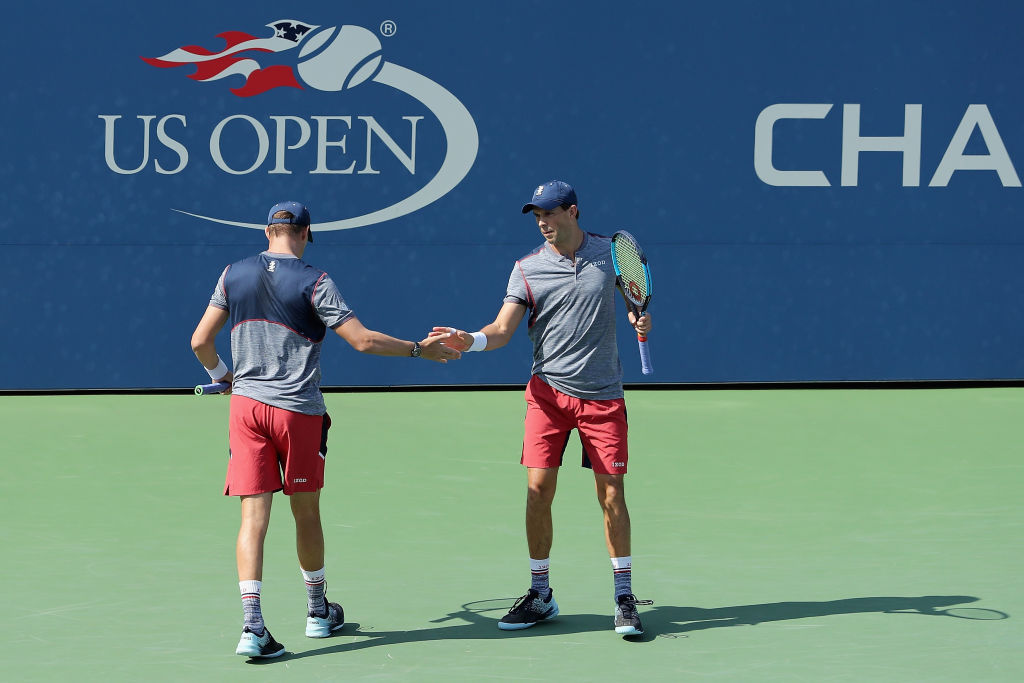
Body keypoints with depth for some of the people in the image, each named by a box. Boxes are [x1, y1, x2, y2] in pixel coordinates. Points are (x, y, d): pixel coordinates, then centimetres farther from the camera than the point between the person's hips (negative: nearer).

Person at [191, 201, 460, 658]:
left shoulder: (234, 275, 5)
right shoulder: (313, 282, -7)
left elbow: (200, 341, 6)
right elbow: (362, 340, -11)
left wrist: (221, 374, 25)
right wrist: (419, 350, 0)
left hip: (246, 405, 2)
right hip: (299, 410, -2)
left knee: (254, 517, -2)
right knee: (306, 513, 14)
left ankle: (252, 625, -14)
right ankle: (318, 612, 29)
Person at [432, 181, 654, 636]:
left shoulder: (610, 253, 1)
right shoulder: (527, 268, -2)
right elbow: (502, 330, -8)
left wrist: (641, 320, -6)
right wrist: (470, 341, -28)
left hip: (602, 396, 0)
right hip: (548, 393, 0)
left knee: (612, 495, -1)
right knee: (538, 490, -4)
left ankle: (624, 598, 9)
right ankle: (540, 595, 9)